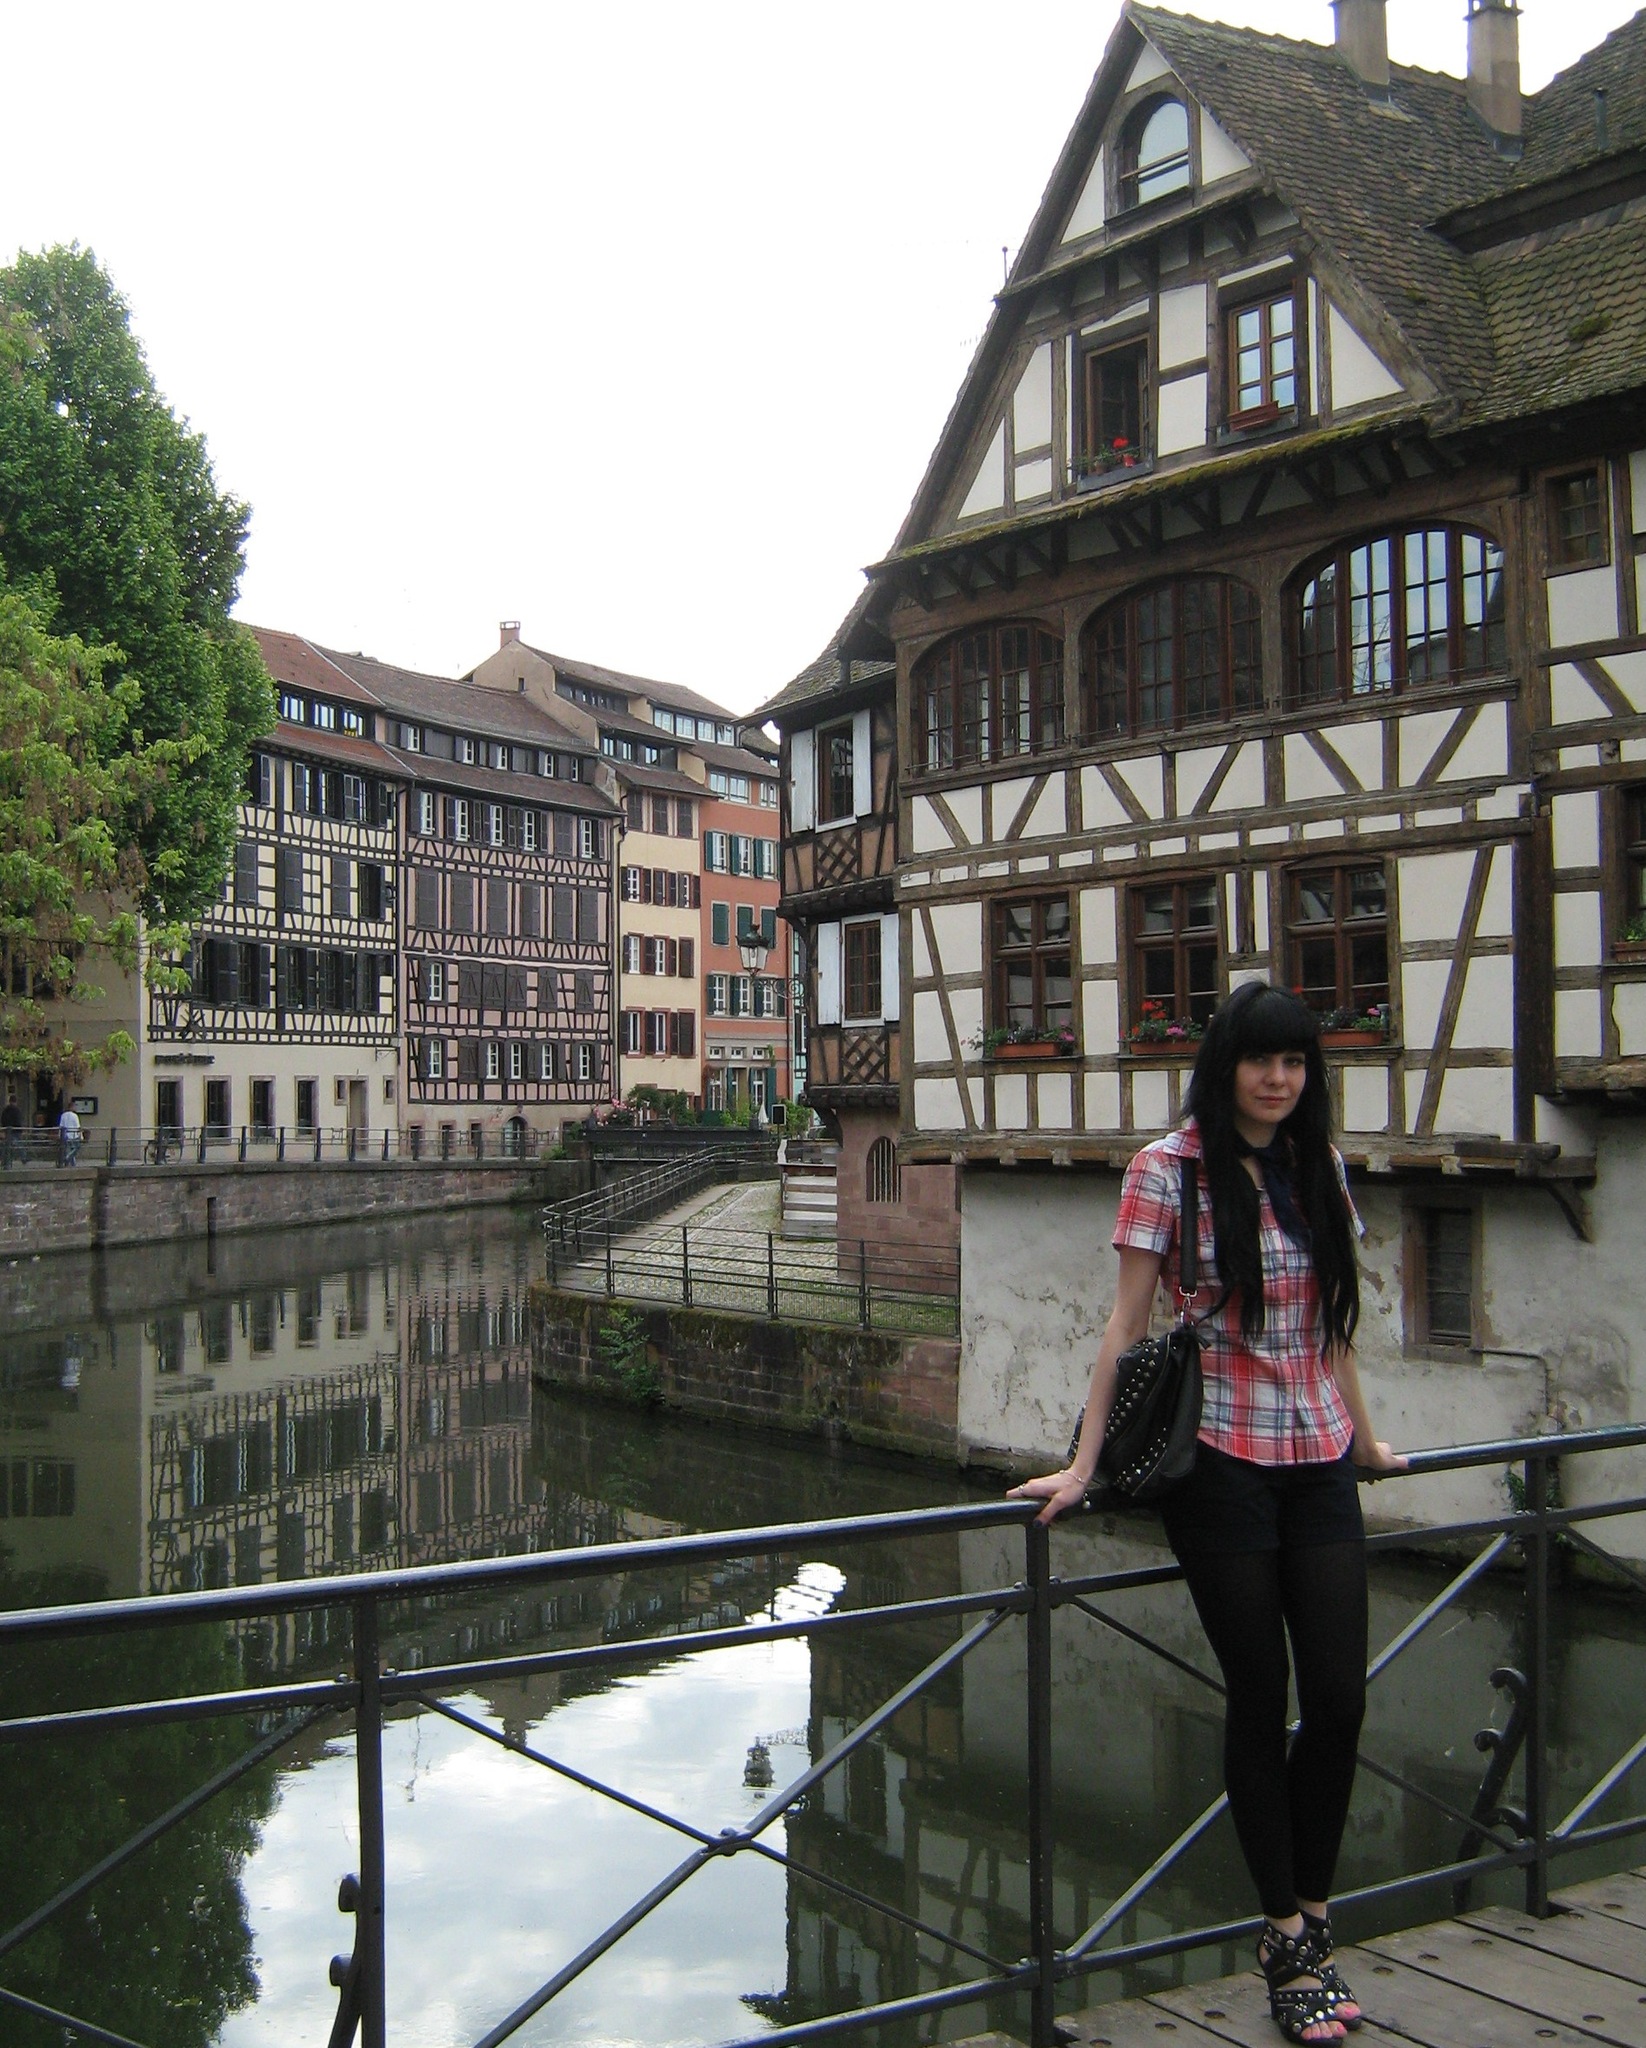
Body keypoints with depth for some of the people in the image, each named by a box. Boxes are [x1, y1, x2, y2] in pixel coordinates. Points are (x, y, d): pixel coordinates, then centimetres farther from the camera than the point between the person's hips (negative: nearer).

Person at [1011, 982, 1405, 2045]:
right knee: (1261, 1699, 4)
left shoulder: (1321, 1167, 8)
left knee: (1341, 1698, 3)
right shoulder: (1170, 1168, -6)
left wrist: (1366, 1438, 23)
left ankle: (1311, 1919, 23)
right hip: (1221, 1462, -4)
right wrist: (1084, 1466, -8)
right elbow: (1128, 1322, -7)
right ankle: (1289, 1943, 19)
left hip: (1318, 1461, 5)